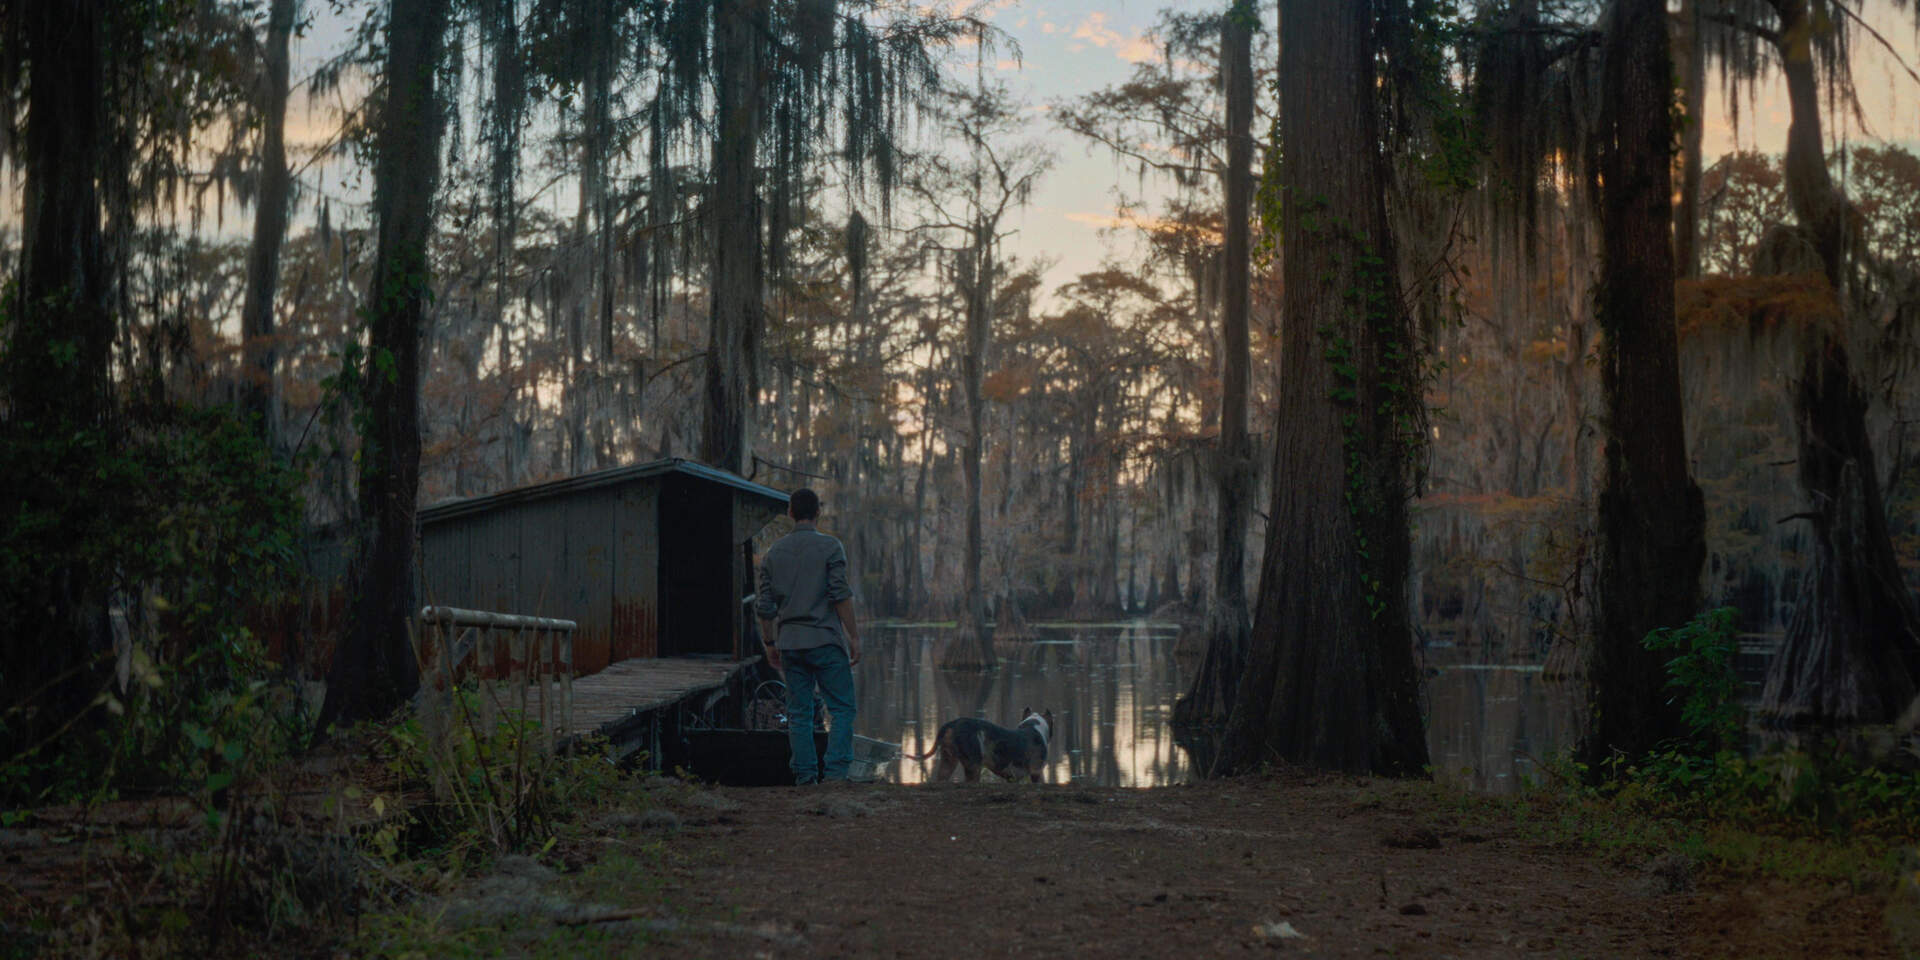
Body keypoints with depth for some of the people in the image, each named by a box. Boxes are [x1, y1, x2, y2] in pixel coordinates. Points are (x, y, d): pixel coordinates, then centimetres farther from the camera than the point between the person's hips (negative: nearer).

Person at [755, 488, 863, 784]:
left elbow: (764, 606, 9)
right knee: (842, 708, 1)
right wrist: (854, 636, -6)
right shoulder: (830, 547, -3)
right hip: (825, 639, -4)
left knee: (798, 713, 7)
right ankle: (835, 771, -10)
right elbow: (840, 595, -11)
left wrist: (770, 644, 18)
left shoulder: (773, 553, 9)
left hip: (790, 643, 4)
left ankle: (805, 777, 5)